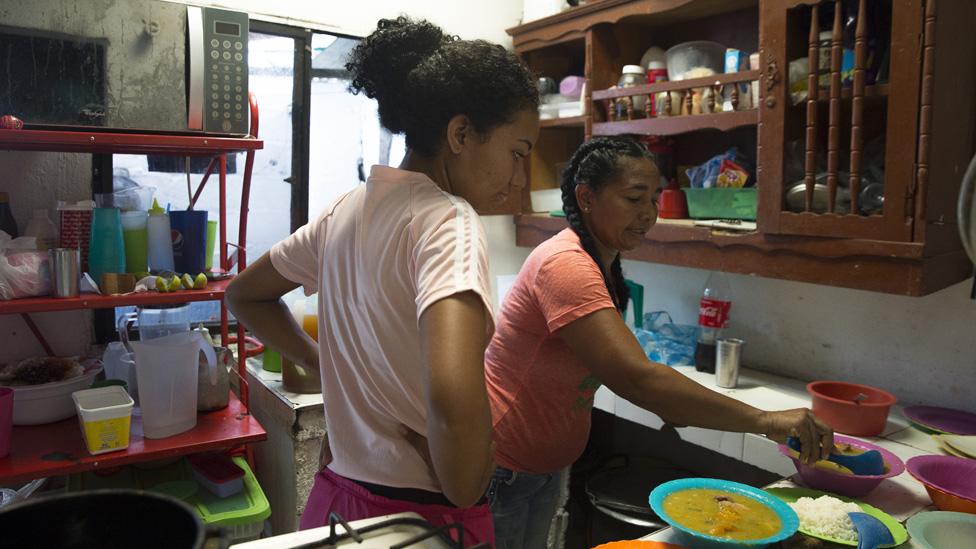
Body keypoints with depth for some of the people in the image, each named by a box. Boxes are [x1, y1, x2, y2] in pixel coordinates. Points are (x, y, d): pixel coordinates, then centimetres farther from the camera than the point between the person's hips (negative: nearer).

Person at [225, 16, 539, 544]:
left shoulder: (345, 210, 2)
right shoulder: (448, 220, -21)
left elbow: (243, 294, 17)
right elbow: (453, 396, -38)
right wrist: (462, 494, -20)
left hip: (336, 497, 7)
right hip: (422, 515, -6)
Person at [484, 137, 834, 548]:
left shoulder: (602, 264, 7)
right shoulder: (565, 263, -26)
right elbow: (636, 378, -34)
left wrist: (668, 403, -8)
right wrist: (764, 420, -33)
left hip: (545, 466, 9)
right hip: (501, 468, -9)